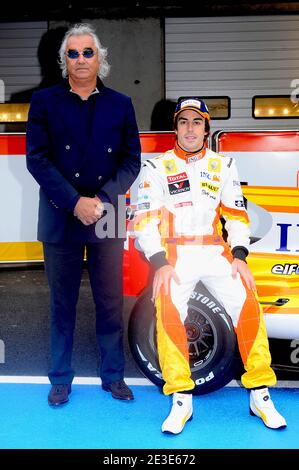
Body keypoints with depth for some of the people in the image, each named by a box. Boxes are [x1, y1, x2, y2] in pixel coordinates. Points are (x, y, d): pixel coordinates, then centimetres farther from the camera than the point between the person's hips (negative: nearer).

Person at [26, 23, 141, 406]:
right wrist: (75, 202, -15)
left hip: (107, 219, 1)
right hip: (61, 218, -1)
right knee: (62, 303, 9)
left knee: (110, 303, 8)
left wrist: (102, 200, -12)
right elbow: (37, 159, -4)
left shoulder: (120, 104, 8)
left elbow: (132, 160, 3)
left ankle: (113, 375, 24)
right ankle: (61, 378, 24)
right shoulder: (44, 101, 4)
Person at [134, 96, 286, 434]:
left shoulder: (223, 166, 13)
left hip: (216, 251, 2)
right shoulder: (157, 168, 4)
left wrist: (239, 256, -3)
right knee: (168, 311, -26)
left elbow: (237, 215, 12)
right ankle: (181, 400, -13)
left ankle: (260, 396, -1)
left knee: (248, 306, -17)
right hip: (174, 253, -2)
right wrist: (160, 264, -15)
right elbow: (144, 221, -2)